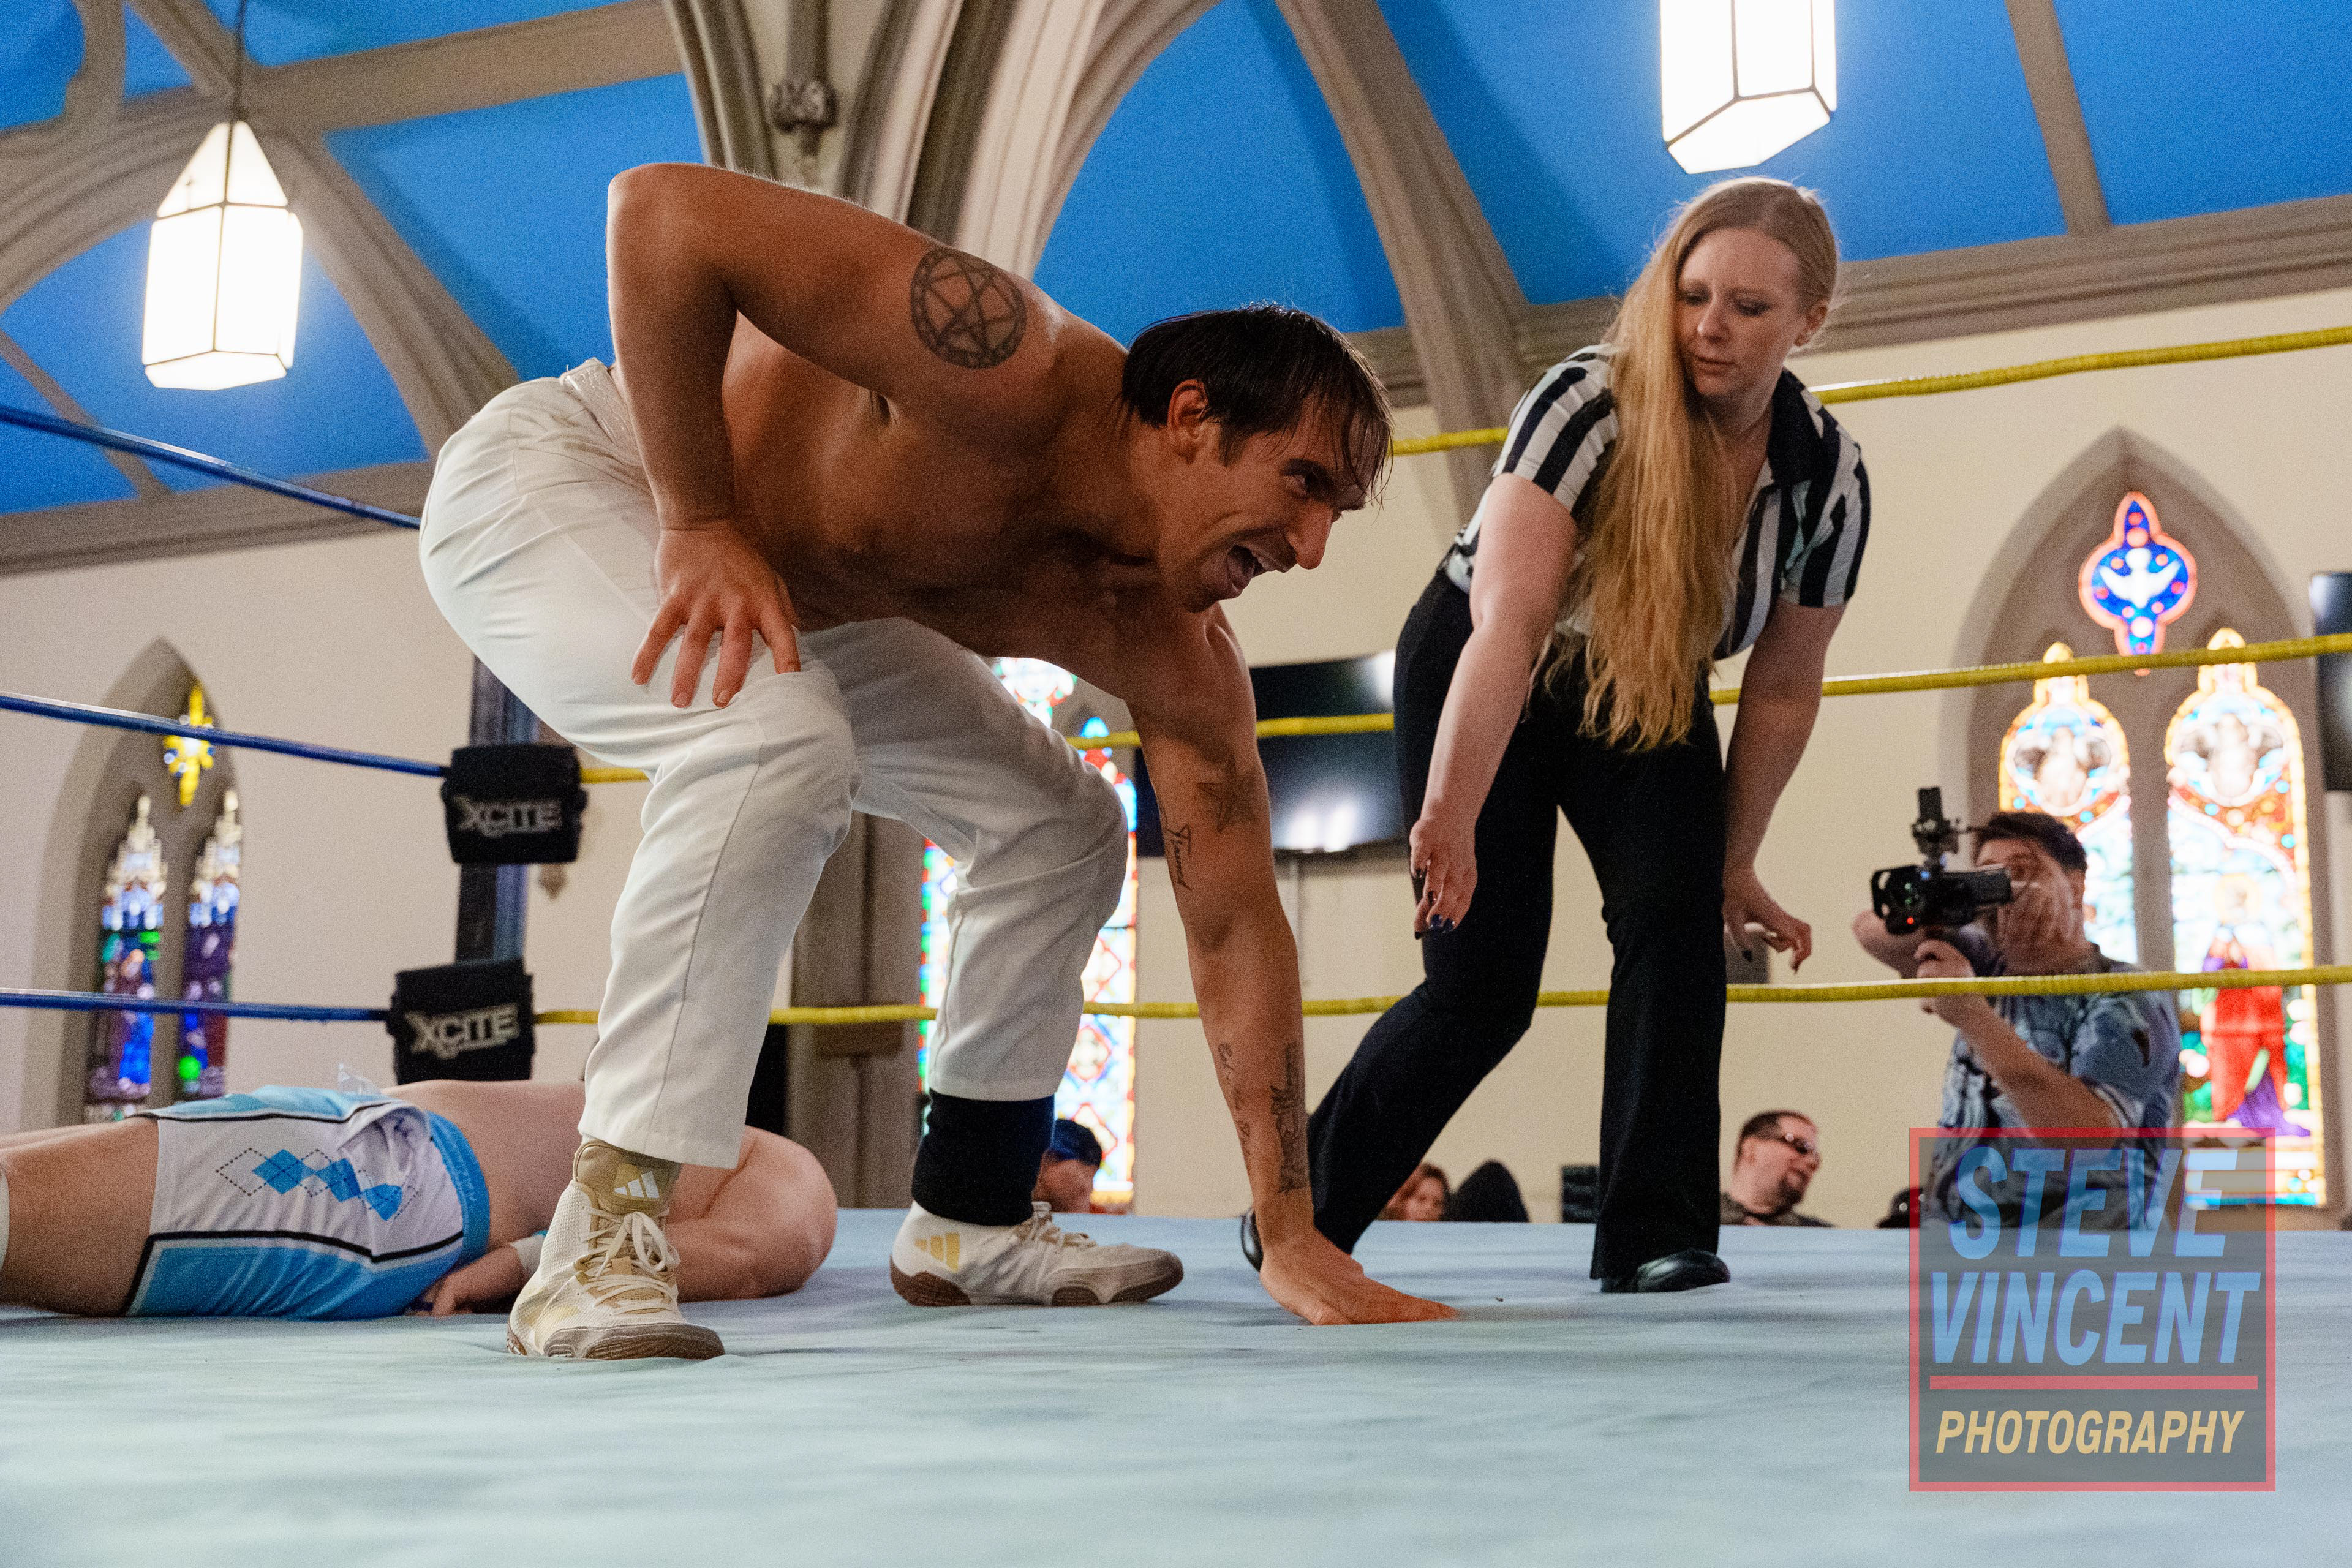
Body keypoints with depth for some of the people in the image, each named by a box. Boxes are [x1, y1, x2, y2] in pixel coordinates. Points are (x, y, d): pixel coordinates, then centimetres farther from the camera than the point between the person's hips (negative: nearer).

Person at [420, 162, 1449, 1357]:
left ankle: (966, 1223, 19)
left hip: (791, 592, 8)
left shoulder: (1176, 653, -13)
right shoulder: (1013, 377, -36)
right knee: (775, 741, -37)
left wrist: (1293, 1244, -12)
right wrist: (701, 522, -34)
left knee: (1060, 827, 7)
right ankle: (595, 1244, -29)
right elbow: (663, 209, -39)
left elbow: (1235, 930, -10)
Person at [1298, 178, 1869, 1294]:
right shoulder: (1587, 402, -33)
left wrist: (1735, 867, -2)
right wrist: (1452, 815, -53)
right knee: (1483, 983, -8)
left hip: (1649, 696, 4)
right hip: (1476, 677, -4)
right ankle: (1298, 1211, 12)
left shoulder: (1829, 477, -18)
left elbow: (1782, 688, -7)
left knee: (1675, 917, -20)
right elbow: (1507, 621, -43)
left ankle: (1654, 1233, -10)